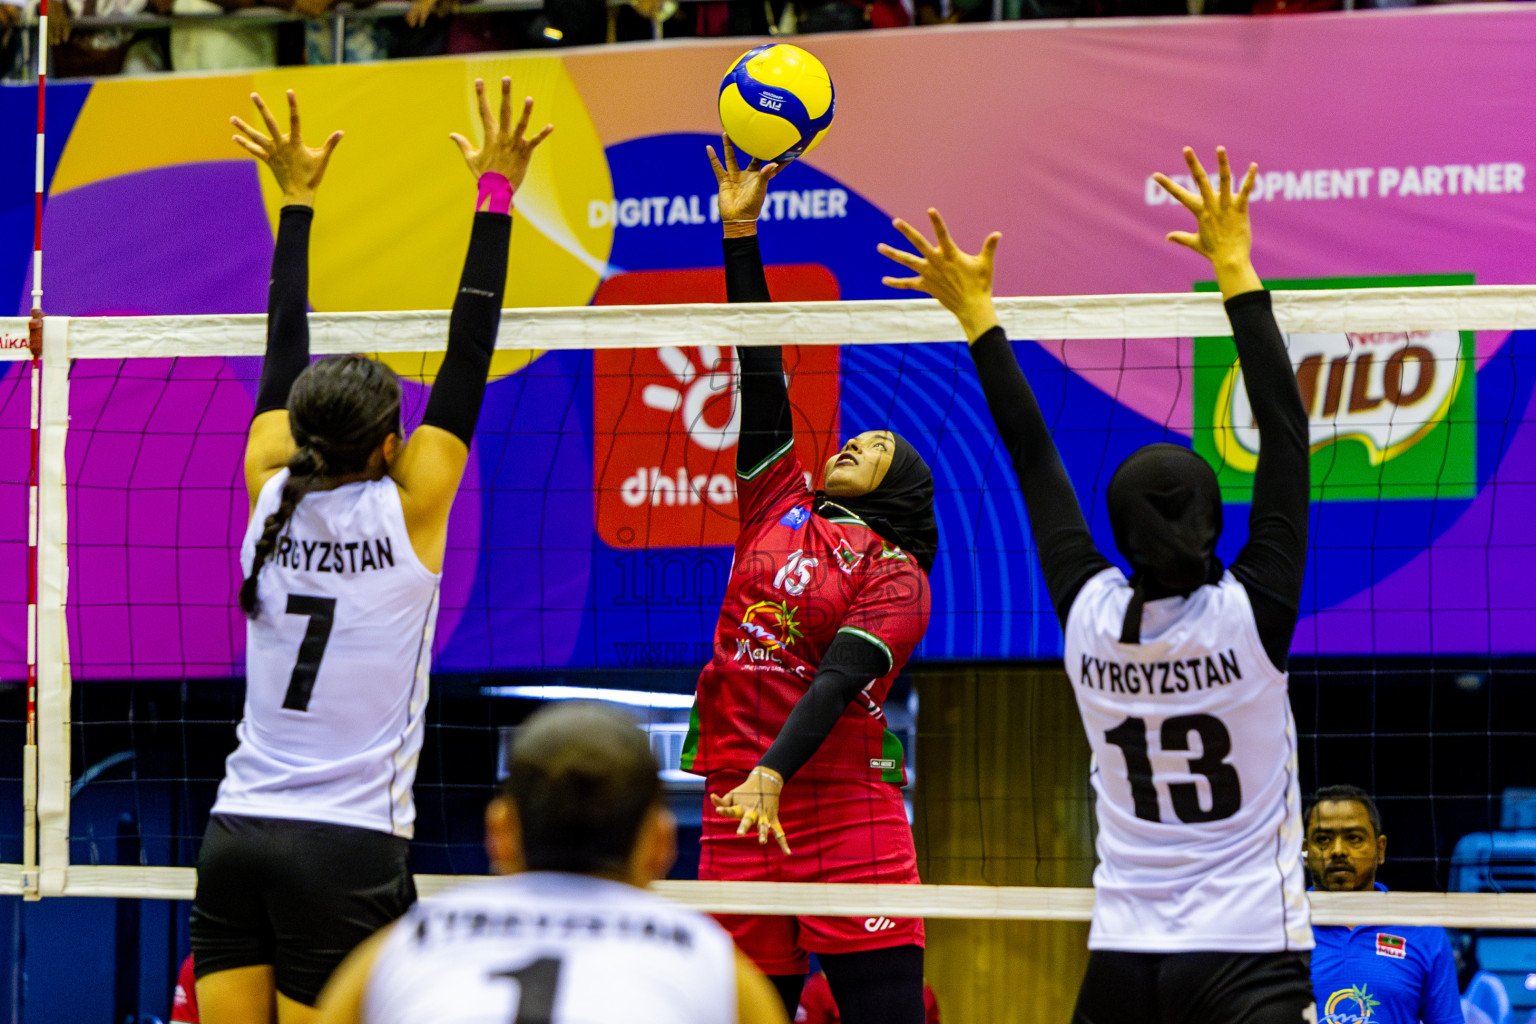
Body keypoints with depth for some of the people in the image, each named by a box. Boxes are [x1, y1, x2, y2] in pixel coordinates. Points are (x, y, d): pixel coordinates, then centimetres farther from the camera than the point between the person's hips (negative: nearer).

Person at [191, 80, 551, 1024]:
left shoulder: (269, 496, 2)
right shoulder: (409, 510, -7)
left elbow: (284, 353, 13)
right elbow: (468, 362, -4)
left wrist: (297, 202, 21)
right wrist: (494, 199, 1)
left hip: (238, 835, 4)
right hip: (348, 851, -4)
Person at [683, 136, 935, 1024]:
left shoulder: (895, 576, 2)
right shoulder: (780, 508, 15)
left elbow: (839, 679, -13)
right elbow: (759, 372, 13)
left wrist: (773, 772, -29)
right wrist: (740, 233, 9)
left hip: (846, 799, -4)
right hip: (739, 800, 4)